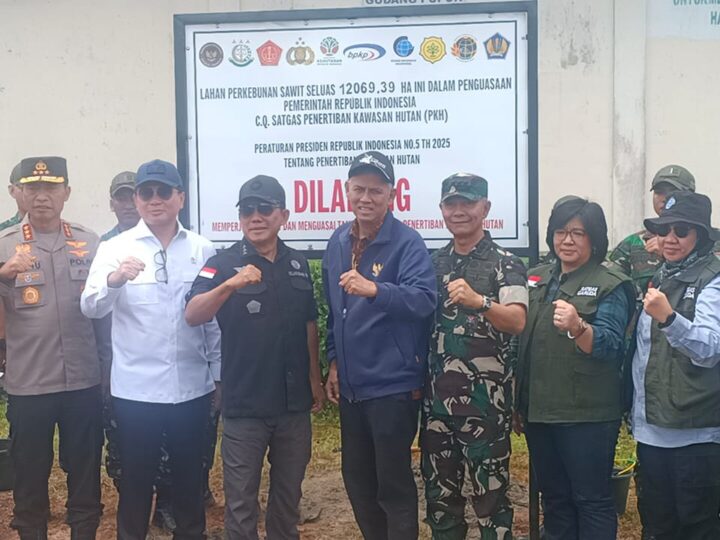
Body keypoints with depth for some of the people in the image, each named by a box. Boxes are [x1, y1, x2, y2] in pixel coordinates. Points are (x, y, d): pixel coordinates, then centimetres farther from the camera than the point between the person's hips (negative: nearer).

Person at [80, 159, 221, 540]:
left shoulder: (203, 250, 1)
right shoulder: (115, 248, -3)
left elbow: (215, 316, 7)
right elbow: (90, 308, -14)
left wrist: (219, 372, 8)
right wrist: (114, 279, -34)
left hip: (191, 386, 2)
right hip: (135, 388, -1)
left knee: (189, 473, 17)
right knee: (136, 476, 11)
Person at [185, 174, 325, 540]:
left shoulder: (298, 264, 5)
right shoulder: (223, 263, -7)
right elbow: (192, 316, -21)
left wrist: (315, 379, 12)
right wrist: (230, 284, -37)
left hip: (294, 402, 4)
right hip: (244, 404, -4)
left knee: (289, 493, 18)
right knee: (241, 499, 6)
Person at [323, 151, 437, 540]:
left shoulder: (407, 243, -13)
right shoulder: (338, 242, 8)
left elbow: (424, 299, -27)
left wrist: (374, 289, -42)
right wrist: (334, 361, 13)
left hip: (393, 386, -7)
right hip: (350, 384, 7)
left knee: (394, 485, 4)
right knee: (357, 480, 19)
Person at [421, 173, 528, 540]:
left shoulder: (505, 264, -4)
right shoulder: (434, 263, 11)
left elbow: (517, 321, -18)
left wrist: (479, 301, -35)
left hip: (485, 400, -5)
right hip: (437, 397, 5)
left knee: (490, 493, 3)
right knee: (439, 492, 14)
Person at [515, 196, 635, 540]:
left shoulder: (611, 285, -7)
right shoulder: (537, 279, 11)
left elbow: (609, 345, -19)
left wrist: (577, 327, -39)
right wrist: (519, 404, 16)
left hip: (587, 416, -6)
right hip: (539, 411, 6)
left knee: (592, 500, 2)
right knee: (553, 496, 16)